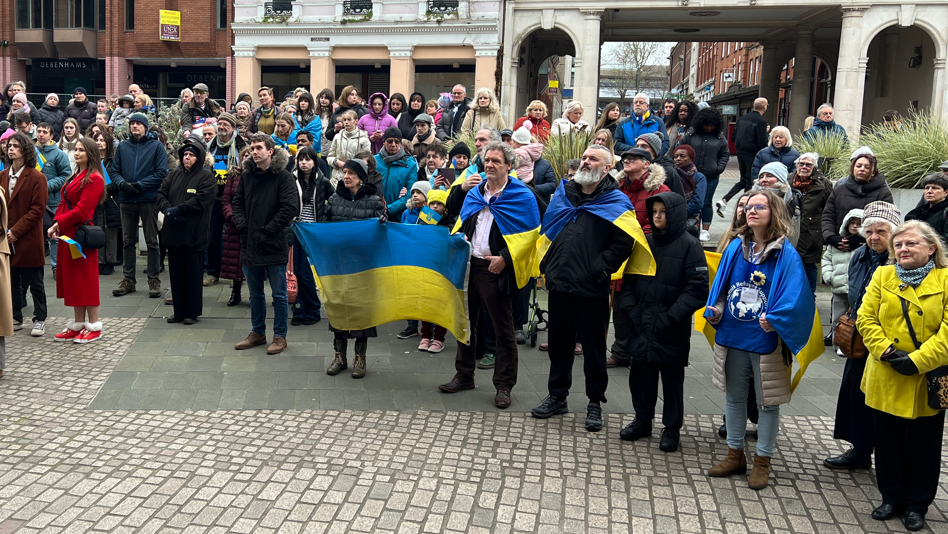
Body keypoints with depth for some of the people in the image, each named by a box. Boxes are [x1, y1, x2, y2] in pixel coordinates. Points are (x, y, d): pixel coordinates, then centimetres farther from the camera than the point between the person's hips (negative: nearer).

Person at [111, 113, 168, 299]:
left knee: (152, 241, 2)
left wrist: (139, 185, -15)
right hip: (127, 200, 4)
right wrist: (122, 183, -12)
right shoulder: (123, 146, 9)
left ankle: (154, 280, 8)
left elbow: (161, 172, -8)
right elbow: (114, 171, 8)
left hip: (149, 200, -3)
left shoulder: (156, 146, -1)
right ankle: (128, 280, 18)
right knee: (128, 241, 9)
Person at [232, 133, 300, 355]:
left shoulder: (284, 177, -9)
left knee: (279, 294, 5)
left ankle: (280, 336, 17)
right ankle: (258, 332, 30)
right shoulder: (246, 176, 8)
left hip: (274, 246, -5)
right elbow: (237, 204, 14)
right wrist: (243, 226, -3)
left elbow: (290, 208, -15)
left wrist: (267, 231, -14)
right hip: (250, 245, 6)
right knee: (255, 294, 17)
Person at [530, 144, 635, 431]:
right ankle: (557, 397, 29)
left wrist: (599, 270, -16)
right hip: (559, 283, 5)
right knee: (559, 343, 15)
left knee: (593, 346, 6)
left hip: (591, 289, -5)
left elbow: (622, 244, -11)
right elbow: (547, 229, 19)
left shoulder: (616, 202, -4)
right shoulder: (564, 193, 12)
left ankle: (595, 402, 19)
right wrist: (546, 265, 11)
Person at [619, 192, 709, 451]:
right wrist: (628, 305, 1)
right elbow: (630, 277, 15)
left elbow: (697, 288, -12)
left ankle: (672, 427, 20)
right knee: (640, 374, 13)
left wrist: (673, 316, -17)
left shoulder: (689, 245, -7)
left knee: (672, 378, 7)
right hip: (641, 325, 5)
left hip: (672, 330, -5)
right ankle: (642, 420, 30)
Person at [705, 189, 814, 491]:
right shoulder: (736, 248, 4)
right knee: (734, 396, 15)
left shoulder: (786, 254, -10)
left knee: (767, 401, 8)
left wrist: (774, 319, -28)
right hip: (732, 334, 5)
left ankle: (762, 461, 22)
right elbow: (721, 283, 10)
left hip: (765, 339, -5)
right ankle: (735, 454, 30)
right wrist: (714, 309, -5)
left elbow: (793, 296, -15)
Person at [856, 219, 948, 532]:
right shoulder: (882, 276, 3)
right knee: (887, 441, 11)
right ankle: (892, 498, 28)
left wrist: (918, 360, -18)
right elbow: (866, 318, -1)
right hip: (886, 380, 2)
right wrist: (885, 350, -15)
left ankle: (918, 505, 25)